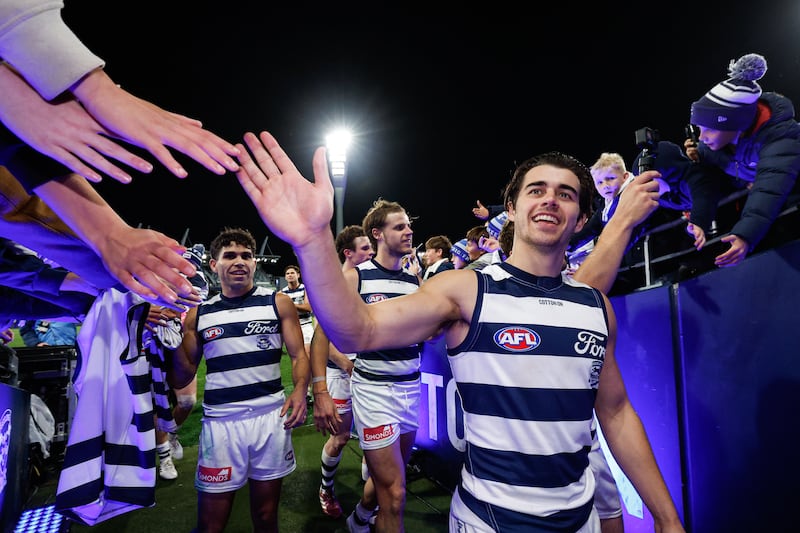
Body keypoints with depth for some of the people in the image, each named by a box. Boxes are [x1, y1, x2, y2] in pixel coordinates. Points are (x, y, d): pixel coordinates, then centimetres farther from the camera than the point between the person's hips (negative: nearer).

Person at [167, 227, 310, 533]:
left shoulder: (278, 303, 2)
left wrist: (300, 390, -17)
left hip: (271, 417, 0)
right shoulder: (198, 314, 6)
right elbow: (181, 380, 7)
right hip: (220, 421, 1)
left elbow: (299, 354, 2)